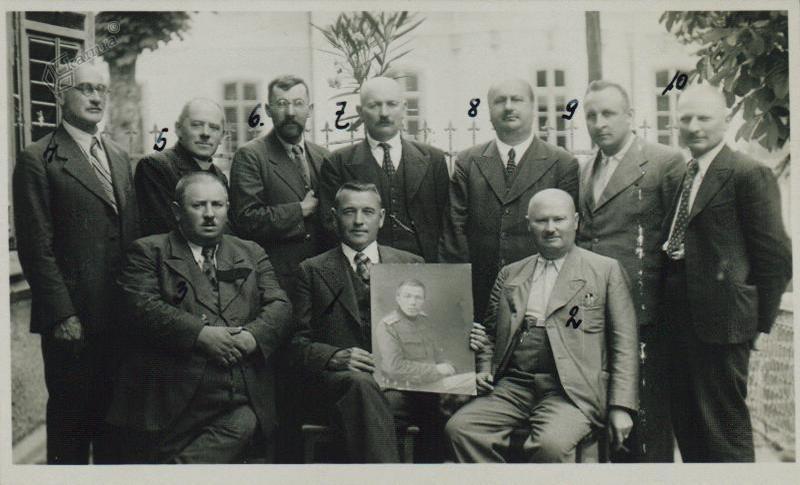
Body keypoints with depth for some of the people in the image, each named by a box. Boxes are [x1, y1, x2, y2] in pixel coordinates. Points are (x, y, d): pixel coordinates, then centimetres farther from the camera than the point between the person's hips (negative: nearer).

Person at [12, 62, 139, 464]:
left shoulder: (119, 156, 13)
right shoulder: (38, 160, -7)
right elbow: (36, 248, -11)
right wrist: (62, 316, -14)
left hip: (121, 315, 6)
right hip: (73, 320, -6)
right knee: (70, 416, 8)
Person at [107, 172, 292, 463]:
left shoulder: (252, 254, 20)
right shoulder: (148, 251, 10)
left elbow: (279, 306, 9)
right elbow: (143, 307, -6)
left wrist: (253, 336, -12)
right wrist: (200, 334, -17)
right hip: (171, 399, -2)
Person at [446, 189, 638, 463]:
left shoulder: (605, 270, 8)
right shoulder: (510, 274, 19)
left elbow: (624, 344, 3)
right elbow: (491, 333, 25)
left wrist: (620, 407, -5)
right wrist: (484, 370, 5)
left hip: (571, 391, -3)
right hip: (511, 387, 4)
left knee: (551, 444, -32)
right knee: (459, 428, -20)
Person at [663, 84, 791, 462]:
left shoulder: (749, 174, -10)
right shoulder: (680, 174, 13)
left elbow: (775, 255, -11)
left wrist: (760, 322, -7)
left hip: (720, 321, -8)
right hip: (681, 319, 8)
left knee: (724, 427, 2)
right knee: (686, 422, 18)